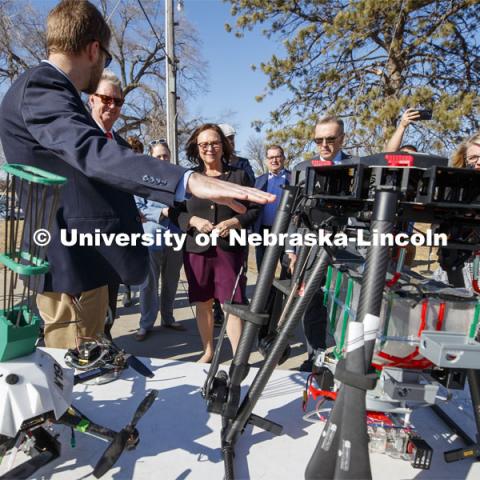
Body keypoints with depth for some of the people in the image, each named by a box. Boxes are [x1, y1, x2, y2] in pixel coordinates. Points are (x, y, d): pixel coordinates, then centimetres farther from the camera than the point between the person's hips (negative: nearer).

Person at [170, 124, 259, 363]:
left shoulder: (239, 175, 4)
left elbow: (253, 211, 4)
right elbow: (174, 211, 7)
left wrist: (233, 222, -14)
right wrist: (193, 221, -12)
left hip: (230, 249, -2)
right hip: (197, 249, 2)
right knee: (203, 304, 12)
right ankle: (208, 351, 30)